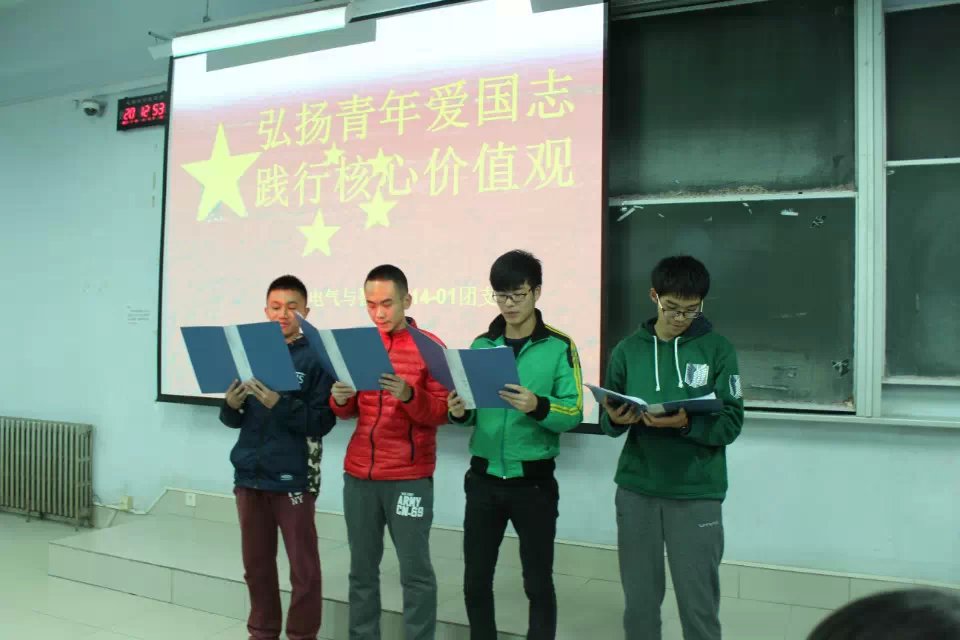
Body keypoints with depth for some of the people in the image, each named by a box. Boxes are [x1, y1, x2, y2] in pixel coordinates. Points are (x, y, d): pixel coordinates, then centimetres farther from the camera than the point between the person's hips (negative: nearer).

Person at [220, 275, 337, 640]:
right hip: (249, 475, 5)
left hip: (293, 478, -4)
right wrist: (231, 405, -12)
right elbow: (234, 421, 10)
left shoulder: (316, 358, -6)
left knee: (304, 568, 4)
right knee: (256, 563, 16)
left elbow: (322, 422, -13)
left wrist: (280, 405, -24)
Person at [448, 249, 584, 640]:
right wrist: (460, 413, -15)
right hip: (484, 479, 3)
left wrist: (538, 406, -29)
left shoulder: (559, 347, -5)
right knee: (475, 579, 13)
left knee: (538, 582, 10)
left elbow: (574, 414, -11)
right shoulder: (481, 345, 6)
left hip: (533, 480, -3)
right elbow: (471, 413, 7)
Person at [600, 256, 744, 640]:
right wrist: (615, 419, -16)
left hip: (696, 494, -2)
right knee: (639, 601, 10)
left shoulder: (717, 350, 0)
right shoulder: (628, 349, 5)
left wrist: (685, 424, -23)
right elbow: (608, 421, 7)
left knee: (699, 604, 5)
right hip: (636, 489, 2)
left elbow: (731, 424, -5)